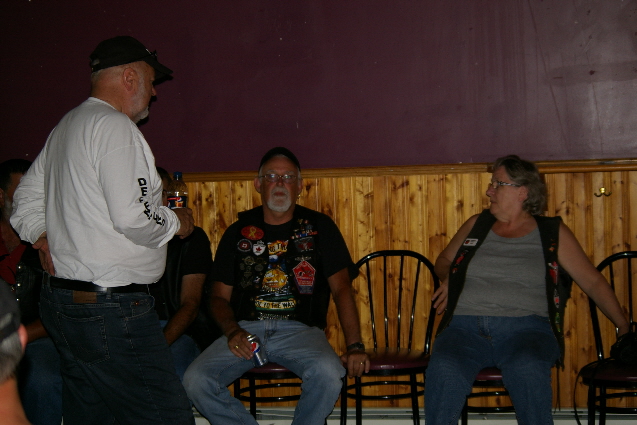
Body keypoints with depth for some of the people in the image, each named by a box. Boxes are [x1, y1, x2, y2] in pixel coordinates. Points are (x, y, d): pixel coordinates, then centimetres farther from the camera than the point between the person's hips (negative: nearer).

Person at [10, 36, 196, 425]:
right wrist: (177, 222, -4)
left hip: (61, 301, 11)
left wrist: (41, 236, 17)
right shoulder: (115, 126, -13)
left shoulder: (66, 126, 20)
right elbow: (133, 219, -21)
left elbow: (26, 196, 30)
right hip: (111, 309, -11)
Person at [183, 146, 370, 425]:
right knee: (195, 381, -23)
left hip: (300, 330, -2)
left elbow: (341, 288, 4)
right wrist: (232, 330, -9)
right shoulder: (238, 233, 14)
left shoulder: (319, 227, 10)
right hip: (246, 329, 2)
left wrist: (355, 345, -9)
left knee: (328, 373, -34)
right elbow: (219, 296, 14)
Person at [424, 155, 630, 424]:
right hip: (466, 326, 2)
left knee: (528, 370, -38)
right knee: (443, 370, -33)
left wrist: (623, 326, 5)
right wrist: (447, 279, 11)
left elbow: (592, 281, 12)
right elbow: (444, 260, 34)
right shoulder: (476, 225, 22)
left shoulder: (553, 233, 14)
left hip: (525, 327, -2)